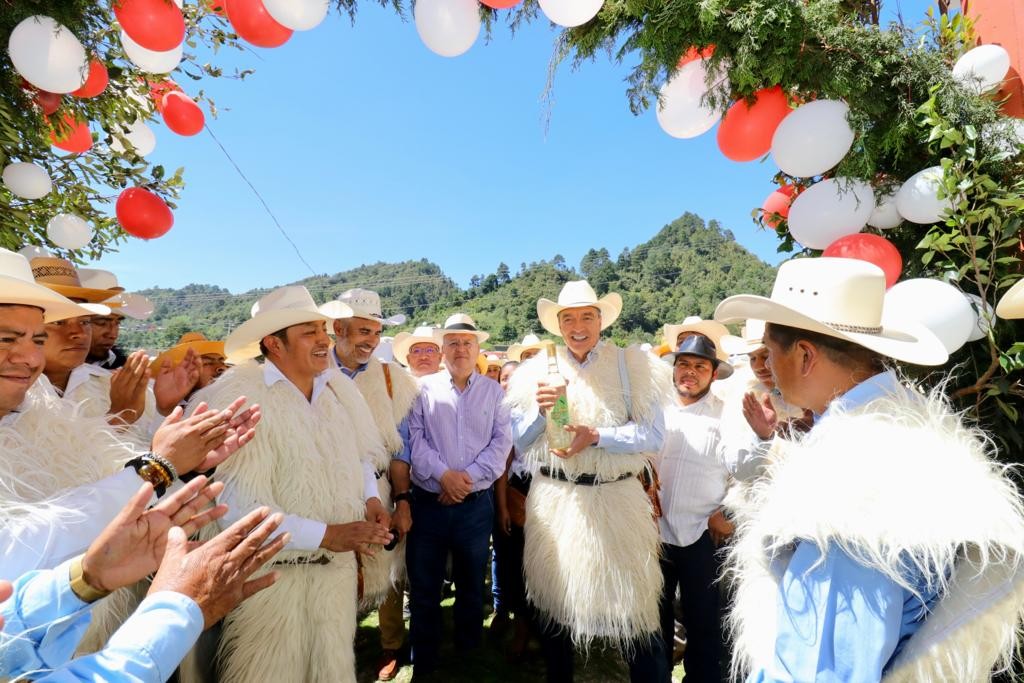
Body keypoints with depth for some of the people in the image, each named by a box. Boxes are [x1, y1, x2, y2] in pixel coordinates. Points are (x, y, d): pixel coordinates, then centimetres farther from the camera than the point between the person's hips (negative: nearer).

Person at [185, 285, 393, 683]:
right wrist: (328, 535, -23)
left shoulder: (339, 388, 0)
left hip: (338, 565, 6)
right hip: (272, 574, -5)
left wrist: (370, 499, -6)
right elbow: (237, 508, -24)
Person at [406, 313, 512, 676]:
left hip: (476, 505, 1)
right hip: (429, 503, -1)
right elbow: (414, 438, -6)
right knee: (424, 589, 11)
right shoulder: (424, 387, 1)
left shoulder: (493, 390, 4)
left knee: (472, 587, 18)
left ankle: (469, 658, 40)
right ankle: (424, 665, 31)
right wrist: (442, 474, -16)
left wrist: (470, 475, -13)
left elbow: (502, 441, -2)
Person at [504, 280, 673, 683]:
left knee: (631, 605, 5)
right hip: (554, 500, 3)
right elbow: (521, 443, 3)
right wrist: (540, 410, -15)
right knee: (554, 600, 17)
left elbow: (653, 435, -9)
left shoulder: (632, 366, -2)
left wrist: (596, 436, -21)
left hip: (616, 499, -2)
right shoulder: (538, 370, 3)